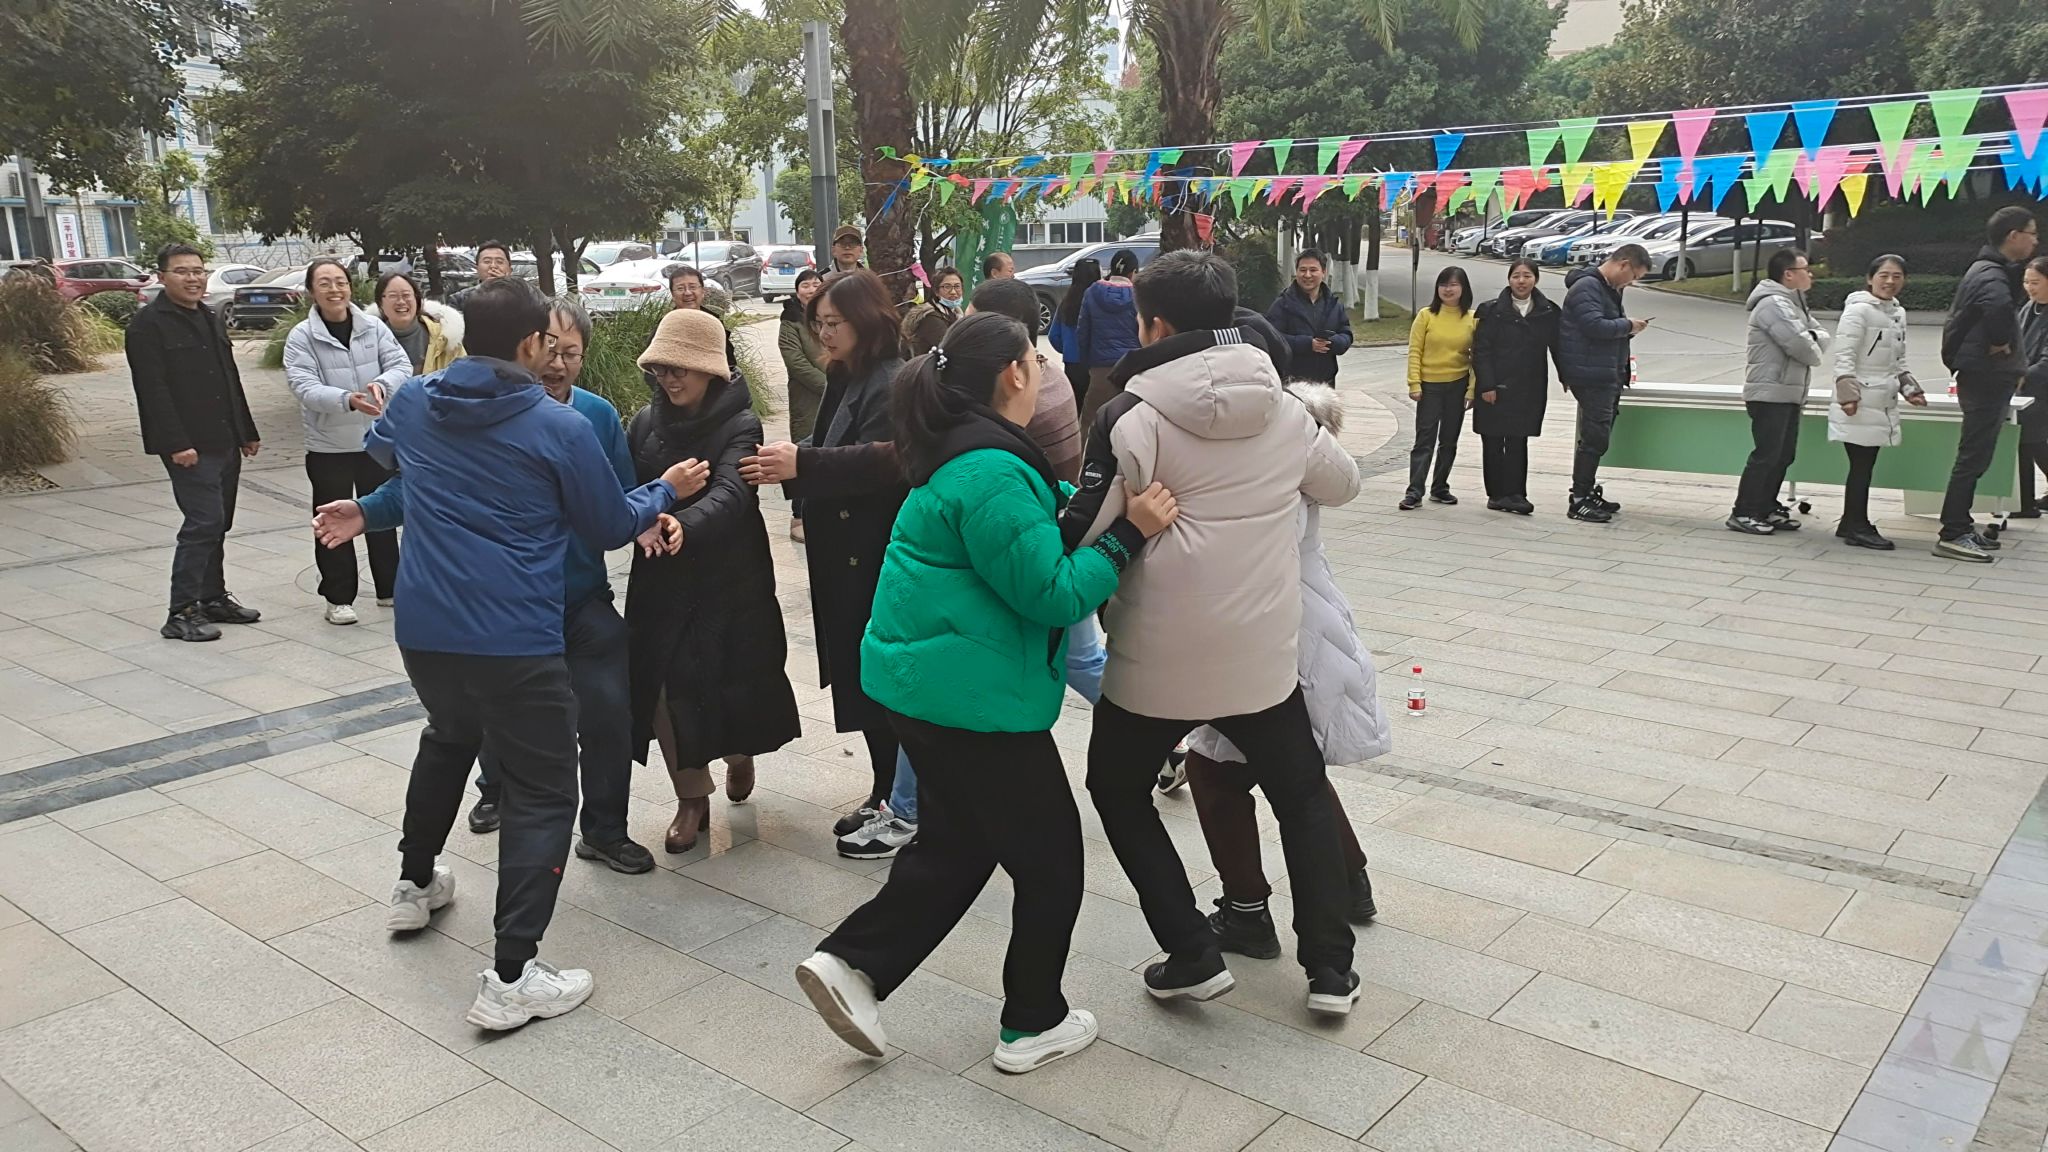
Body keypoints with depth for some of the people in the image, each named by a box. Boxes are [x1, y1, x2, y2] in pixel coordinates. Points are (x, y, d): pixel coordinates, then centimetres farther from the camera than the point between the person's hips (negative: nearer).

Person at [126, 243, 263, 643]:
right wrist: (176, 444, -22)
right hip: (190, 446, -8)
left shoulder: (210, 318, 17)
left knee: (217, 524, 13)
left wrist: (247, 431, 20)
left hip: (225, 442, 8)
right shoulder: (147, 324, -8)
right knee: (204, 522, -12)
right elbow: (153, 390, -16)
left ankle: (213, 598, 23)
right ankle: (181, 613, -6)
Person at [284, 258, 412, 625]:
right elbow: (305, 388, -17)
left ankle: (390, 588, 28)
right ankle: (338, 598, 16)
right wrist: (348, 399, -35)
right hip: (329, 446, -2)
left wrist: (382, 384, -29)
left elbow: (402, 365, -7)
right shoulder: (301, 337, -7)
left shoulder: (374, 328, 0)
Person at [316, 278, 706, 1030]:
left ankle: (415, 887, 48)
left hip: (422, 628, 6)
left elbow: (379, 449, 30)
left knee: (448, 737, 34)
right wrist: (667, 490, 18)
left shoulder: (413, 403, 5)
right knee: (543, 794, 2)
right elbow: (612, 528, 1)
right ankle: (512, 978, -5)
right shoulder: (560, 427, -10)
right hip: (515, 641, -6)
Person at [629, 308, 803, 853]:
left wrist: (683, 523, -45)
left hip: (728, 577, -3)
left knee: (731, 678, 3)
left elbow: (729, 493, -26)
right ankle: (692, 797, 16)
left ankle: (739, 753, 38)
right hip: (661, 577, 3)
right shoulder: (646, 422, 3)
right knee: (665, 685, -2)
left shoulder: (739, 426, -10)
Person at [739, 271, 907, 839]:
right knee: (859, 676, 13)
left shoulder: (892, 383, -14)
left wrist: (802, 464, -28)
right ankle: (887, 791, 24)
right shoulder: (843, 379, 16)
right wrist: (790, 459, 2)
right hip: (843, 555, 9)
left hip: (876, 558, -9)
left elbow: (884, 460, -27)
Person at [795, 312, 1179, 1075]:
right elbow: (1052, 593, -22)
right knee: (1049, 857, 8)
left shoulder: (963, 452, 10)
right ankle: (1033, 1026, 22)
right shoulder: (993, 474, -22)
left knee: (958, 843, 23)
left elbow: (1043, 509, 19)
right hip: (974, 694, -10)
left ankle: (850, 964, 19)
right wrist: (1129, 534, -16)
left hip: (922, 681, 10)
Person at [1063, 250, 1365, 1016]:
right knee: (1302, 796, 23)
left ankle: (1192, 957, 16)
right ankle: (1330, 969, 22)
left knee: (1118, 791, 20)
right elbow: (1342, 483, 21)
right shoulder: (1283, 408, 3)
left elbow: (1084, 534, -13)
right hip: (1263, 652, 4)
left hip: (1157, 656, -4)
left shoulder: (1133, 416, -13)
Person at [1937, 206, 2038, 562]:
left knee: (1974, 456, 14)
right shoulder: (1992, 276, -17)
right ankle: (1952, 535, -6)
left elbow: (1961, 319, 26)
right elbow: (1998, 307, -41)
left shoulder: (1987, 270, 15)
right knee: (1973, 456, -8)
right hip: (1987, 378, -10)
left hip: (1983, 378, 10)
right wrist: (1999, 343, -24)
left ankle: (1961, 527, 21)